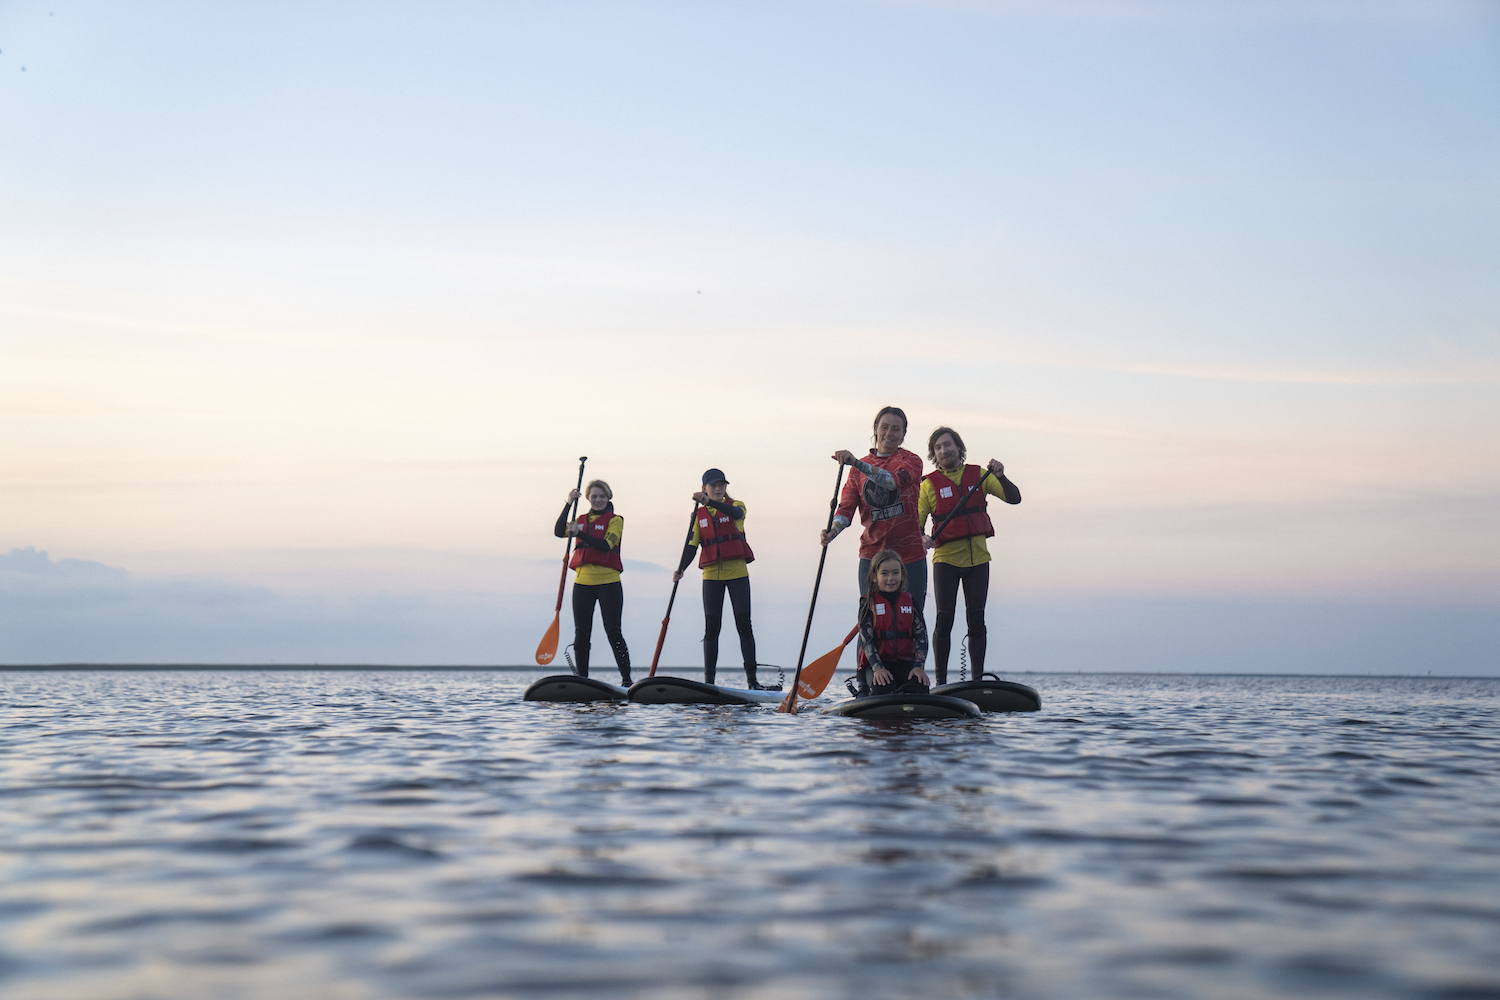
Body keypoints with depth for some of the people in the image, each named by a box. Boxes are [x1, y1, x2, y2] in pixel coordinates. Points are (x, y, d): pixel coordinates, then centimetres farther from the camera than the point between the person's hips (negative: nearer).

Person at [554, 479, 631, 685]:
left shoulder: (615, 520, 1)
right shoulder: (582, 520, 15)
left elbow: (606, 546, -14)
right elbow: (559, 532, -1)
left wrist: (580, 533, -20)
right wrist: (568, 503, -7)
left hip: (608, 583, -4)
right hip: (583, 582, 4)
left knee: (613, 632, -9)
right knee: (581, 635, 5)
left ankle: (626, 678, -6)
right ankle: (582, 679, 14)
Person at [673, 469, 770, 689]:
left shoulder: (736, 506, 3)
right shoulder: (699, 515, 9)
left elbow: (734, 513, -22)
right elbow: (691, 544, 2)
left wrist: (708, 502, -37)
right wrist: (681, 569, -15)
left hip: (737, 573, -2)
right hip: (711, 575, 2)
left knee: (744, 625, -4)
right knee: (711, 627, 0)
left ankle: (752, 679, 0)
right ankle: (708, 680, 3)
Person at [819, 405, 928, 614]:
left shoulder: (911, 461, 1)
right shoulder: (860, 468, 11)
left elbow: (894, 480, -22)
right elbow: (847, 505, 3)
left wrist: (856, 463, -35)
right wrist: (833, 530, -19)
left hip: (910, 554, -2)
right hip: (872, 553, 2)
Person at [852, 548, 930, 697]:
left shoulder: (911, 602, 10)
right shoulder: (868, 603, 2)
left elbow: (921, 636, 2)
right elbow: (866, 639, -8)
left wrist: (918, 666, -14)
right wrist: (878, 668, -23)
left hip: (906, 662, 2)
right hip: (876, 663, -2)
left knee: (920, 686, -29)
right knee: (882, 688, -34)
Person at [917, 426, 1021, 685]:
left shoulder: (978, 475, 7)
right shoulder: (929, 484, 1)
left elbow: (1014, 498, 3)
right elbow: (915, 523, -2)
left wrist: (1000, 477, -15)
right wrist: (922, 538, -24)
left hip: (978, 557, 2)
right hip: (946, 558, -2)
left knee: (976, 620, 4)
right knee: (944, 620, -6)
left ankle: (978, 680, 10)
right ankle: (941, 682, -1)